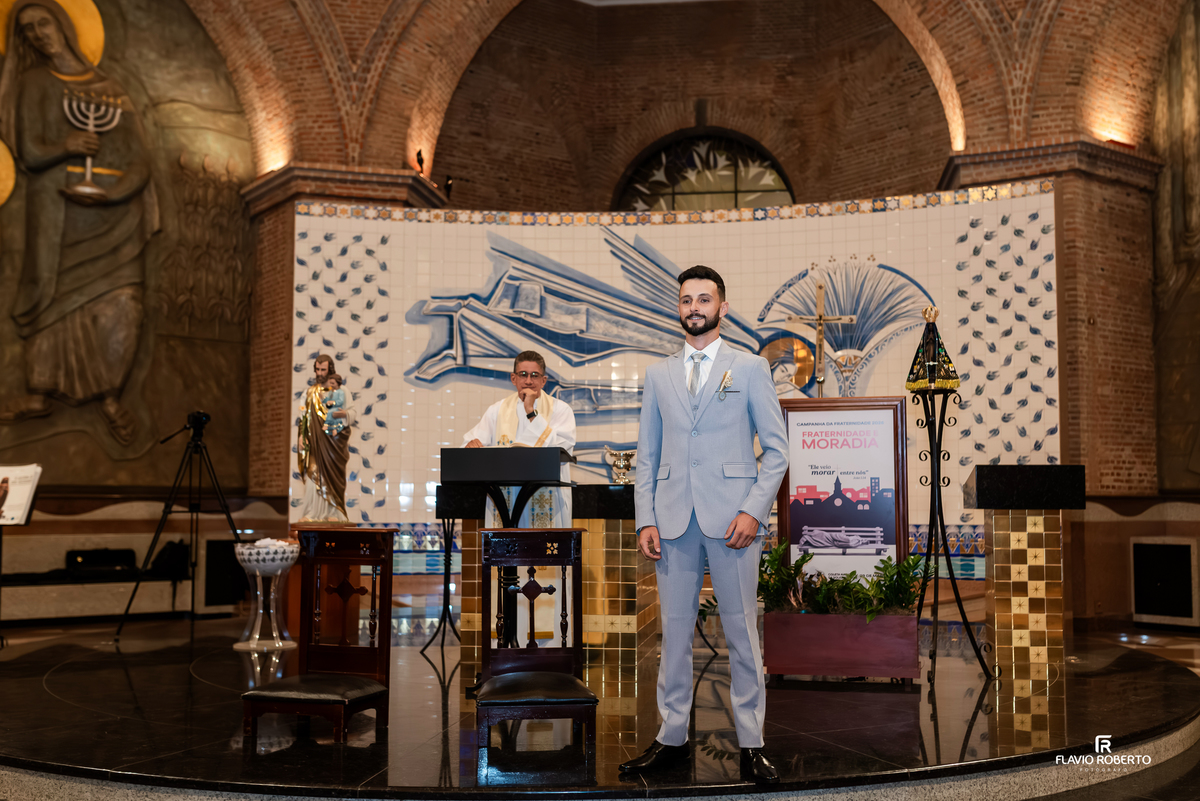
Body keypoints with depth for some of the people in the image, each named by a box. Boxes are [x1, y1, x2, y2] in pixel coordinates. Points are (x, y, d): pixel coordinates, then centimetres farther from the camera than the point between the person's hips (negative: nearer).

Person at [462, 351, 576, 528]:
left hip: (546, 499, -1)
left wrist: (531, 412, -6)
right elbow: (471, 441, 9)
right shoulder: (498, 410, 15)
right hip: (505, 499, 2)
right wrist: (472, 445, -14)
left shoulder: (560, 410, 7)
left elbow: (562, 448, -9)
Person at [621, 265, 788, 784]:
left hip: (732, 518, -3)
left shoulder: (750, 368, 6)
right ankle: (672, 737, 18)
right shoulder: (658, 375, 14)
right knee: (674, 630, 7)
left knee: (742, 632, 2)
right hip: (674, 521, 3)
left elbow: (776, 446, 2)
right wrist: (645, 519, 2)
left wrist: (754, 510, -10)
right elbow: (647, 455, 13)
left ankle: (751, 744, 12)